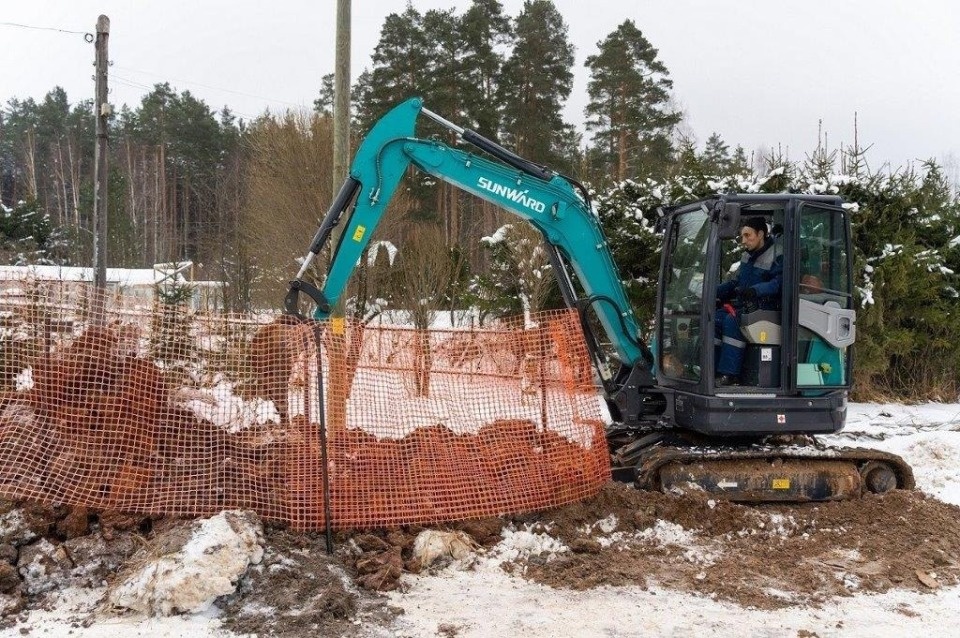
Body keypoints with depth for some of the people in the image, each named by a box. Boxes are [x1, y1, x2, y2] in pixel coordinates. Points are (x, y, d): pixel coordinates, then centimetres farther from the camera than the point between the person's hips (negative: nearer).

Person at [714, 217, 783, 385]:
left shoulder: (777, 257, -8)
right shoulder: (747, 256, 18)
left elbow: (779, 283, -22)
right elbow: (736, 282, 23)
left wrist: (755, 290, -36)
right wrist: (715, 291, 8)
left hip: (766, 306, -8)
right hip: (743, 303, 8)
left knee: (732, 320, -31)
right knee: (714, 318, -14)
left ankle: (729, 374, -30)